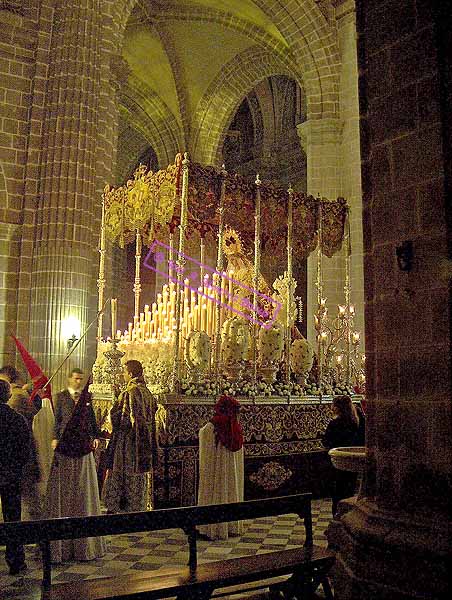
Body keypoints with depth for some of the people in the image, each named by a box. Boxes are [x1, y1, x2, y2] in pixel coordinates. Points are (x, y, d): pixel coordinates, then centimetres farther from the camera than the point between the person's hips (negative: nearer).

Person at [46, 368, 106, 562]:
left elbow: (92, 418, 9)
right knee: (64, 488, 2)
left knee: (83, 487, 8)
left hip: (83, 445, 3)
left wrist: (95, 436, -2)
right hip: (65, 445, -2)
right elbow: (56, 419, 0)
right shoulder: (60, 397, 3)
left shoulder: (86, 397, 10)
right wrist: (55, 438, -10)